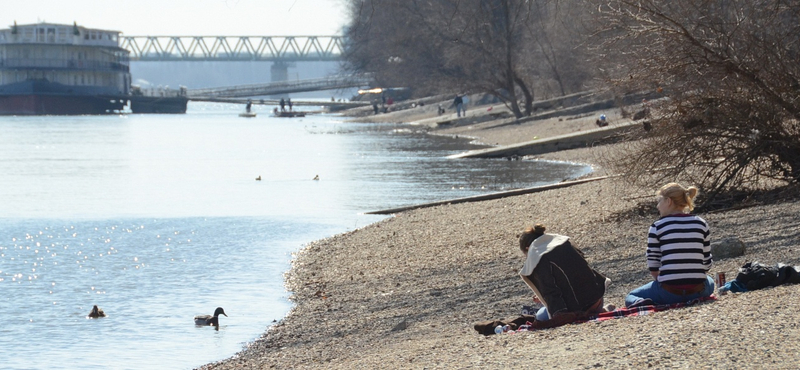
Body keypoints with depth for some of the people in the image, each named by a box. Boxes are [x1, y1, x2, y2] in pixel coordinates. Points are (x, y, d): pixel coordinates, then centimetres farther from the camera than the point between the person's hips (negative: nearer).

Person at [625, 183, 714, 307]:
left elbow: (653, 268, -3)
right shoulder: (701, 224, 5)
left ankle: (640, 303, -13)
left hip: (669, 292, -3)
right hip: (697, 290, 3)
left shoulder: (657, 227, -4)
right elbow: (707, 264, 8)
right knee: (709, 282, 41)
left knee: (631, 297, 23)